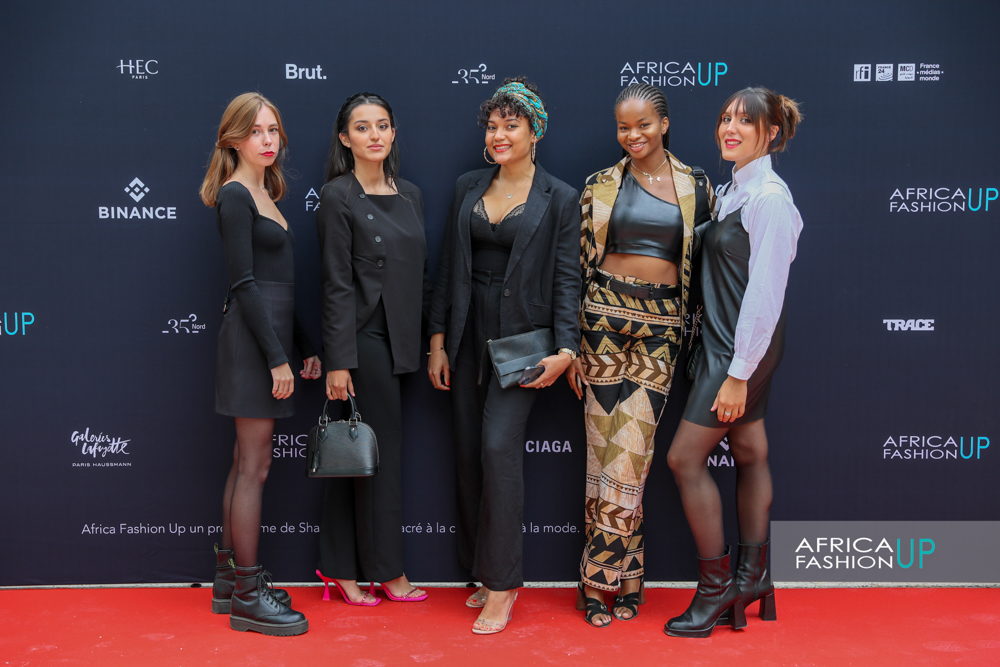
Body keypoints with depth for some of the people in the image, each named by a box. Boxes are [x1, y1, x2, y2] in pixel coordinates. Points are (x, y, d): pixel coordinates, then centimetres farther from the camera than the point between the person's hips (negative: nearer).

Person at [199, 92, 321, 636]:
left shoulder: (263, 194, 18)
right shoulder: (235, 195, -9)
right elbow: (244, 283, -16)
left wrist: (305, 347, 17)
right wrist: (277, 357, -19)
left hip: (270, 334, 9)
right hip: (253, 339, -9)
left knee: (245, 464, 12)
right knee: (254, 468, -5)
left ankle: (229, 581, 22)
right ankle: (247, 596, 3)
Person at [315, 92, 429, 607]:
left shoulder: (410, 195, 12)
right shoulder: (338, 196, -7)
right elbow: (337, 284, -12)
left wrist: (428, 342, 12)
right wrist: (339, 361, -15)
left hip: (398, 340, 7)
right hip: (363, 338, -7)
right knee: (383, 450, 1)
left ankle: (340, 568, 20)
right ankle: (385, 569, 16)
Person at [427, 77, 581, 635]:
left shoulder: (560, 198, -1)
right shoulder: (468, 188, 10)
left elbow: (566, 279, -4)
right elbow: (449, 267, 11)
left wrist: (566, 348, -14)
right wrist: (438, 340, 7)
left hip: (523, 335, -5)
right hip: (469, 332, 5)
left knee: (499, 444, -15)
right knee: (469, 453, 7)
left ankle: (502, 583, -3)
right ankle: (488, 572, 20)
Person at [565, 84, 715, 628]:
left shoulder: (695, 186, 6)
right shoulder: (601, 186, 6)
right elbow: (579, 263, 6)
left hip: (662, 326, 0)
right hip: (605, 317, 0)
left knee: (628, 447, -2)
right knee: (612, 446, 0)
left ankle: (601, 575, 11)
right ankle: (625, 573, 12)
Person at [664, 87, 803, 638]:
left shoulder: (770, 197, -16)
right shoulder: (733, 190, 12)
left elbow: (766, 292, -20)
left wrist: (738, 374, -21)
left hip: (745, 347, -9)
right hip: (726, 343, 9)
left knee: (685, 457, -6)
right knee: (749, 453, 14)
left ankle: (716, 587, 8)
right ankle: (752, 579, 26)